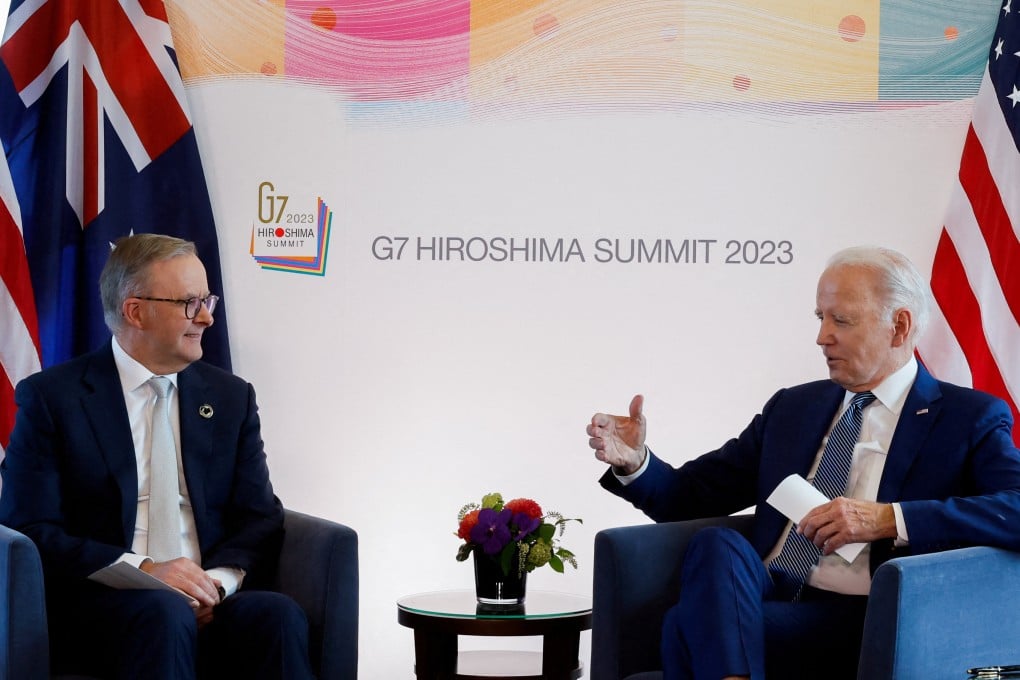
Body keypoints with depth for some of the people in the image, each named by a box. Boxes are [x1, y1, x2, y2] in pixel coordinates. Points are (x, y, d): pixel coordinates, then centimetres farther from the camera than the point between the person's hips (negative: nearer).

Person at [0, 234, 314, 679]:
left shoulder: (231, 397, 15)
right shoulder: (50, 397, 3)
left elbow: (260, 518, 12)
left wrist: (219, 581, -11)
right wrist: (142, 570, -18)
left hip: (210, 603, 4)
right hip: (98, 606, -3)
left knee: (278, 614, -30)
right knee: (166, 612, -37)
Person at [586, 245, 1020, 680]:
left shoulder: (970, 419, 5)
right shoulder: (792, 407, 21)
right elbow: (695, 495, 21)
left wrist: (886, 519, -22)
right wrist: (634, 462, -2)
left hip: (859, 626, -5)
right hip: (765, 595, 5)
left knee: (692, 624, -30)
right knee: (716, 543, -30)